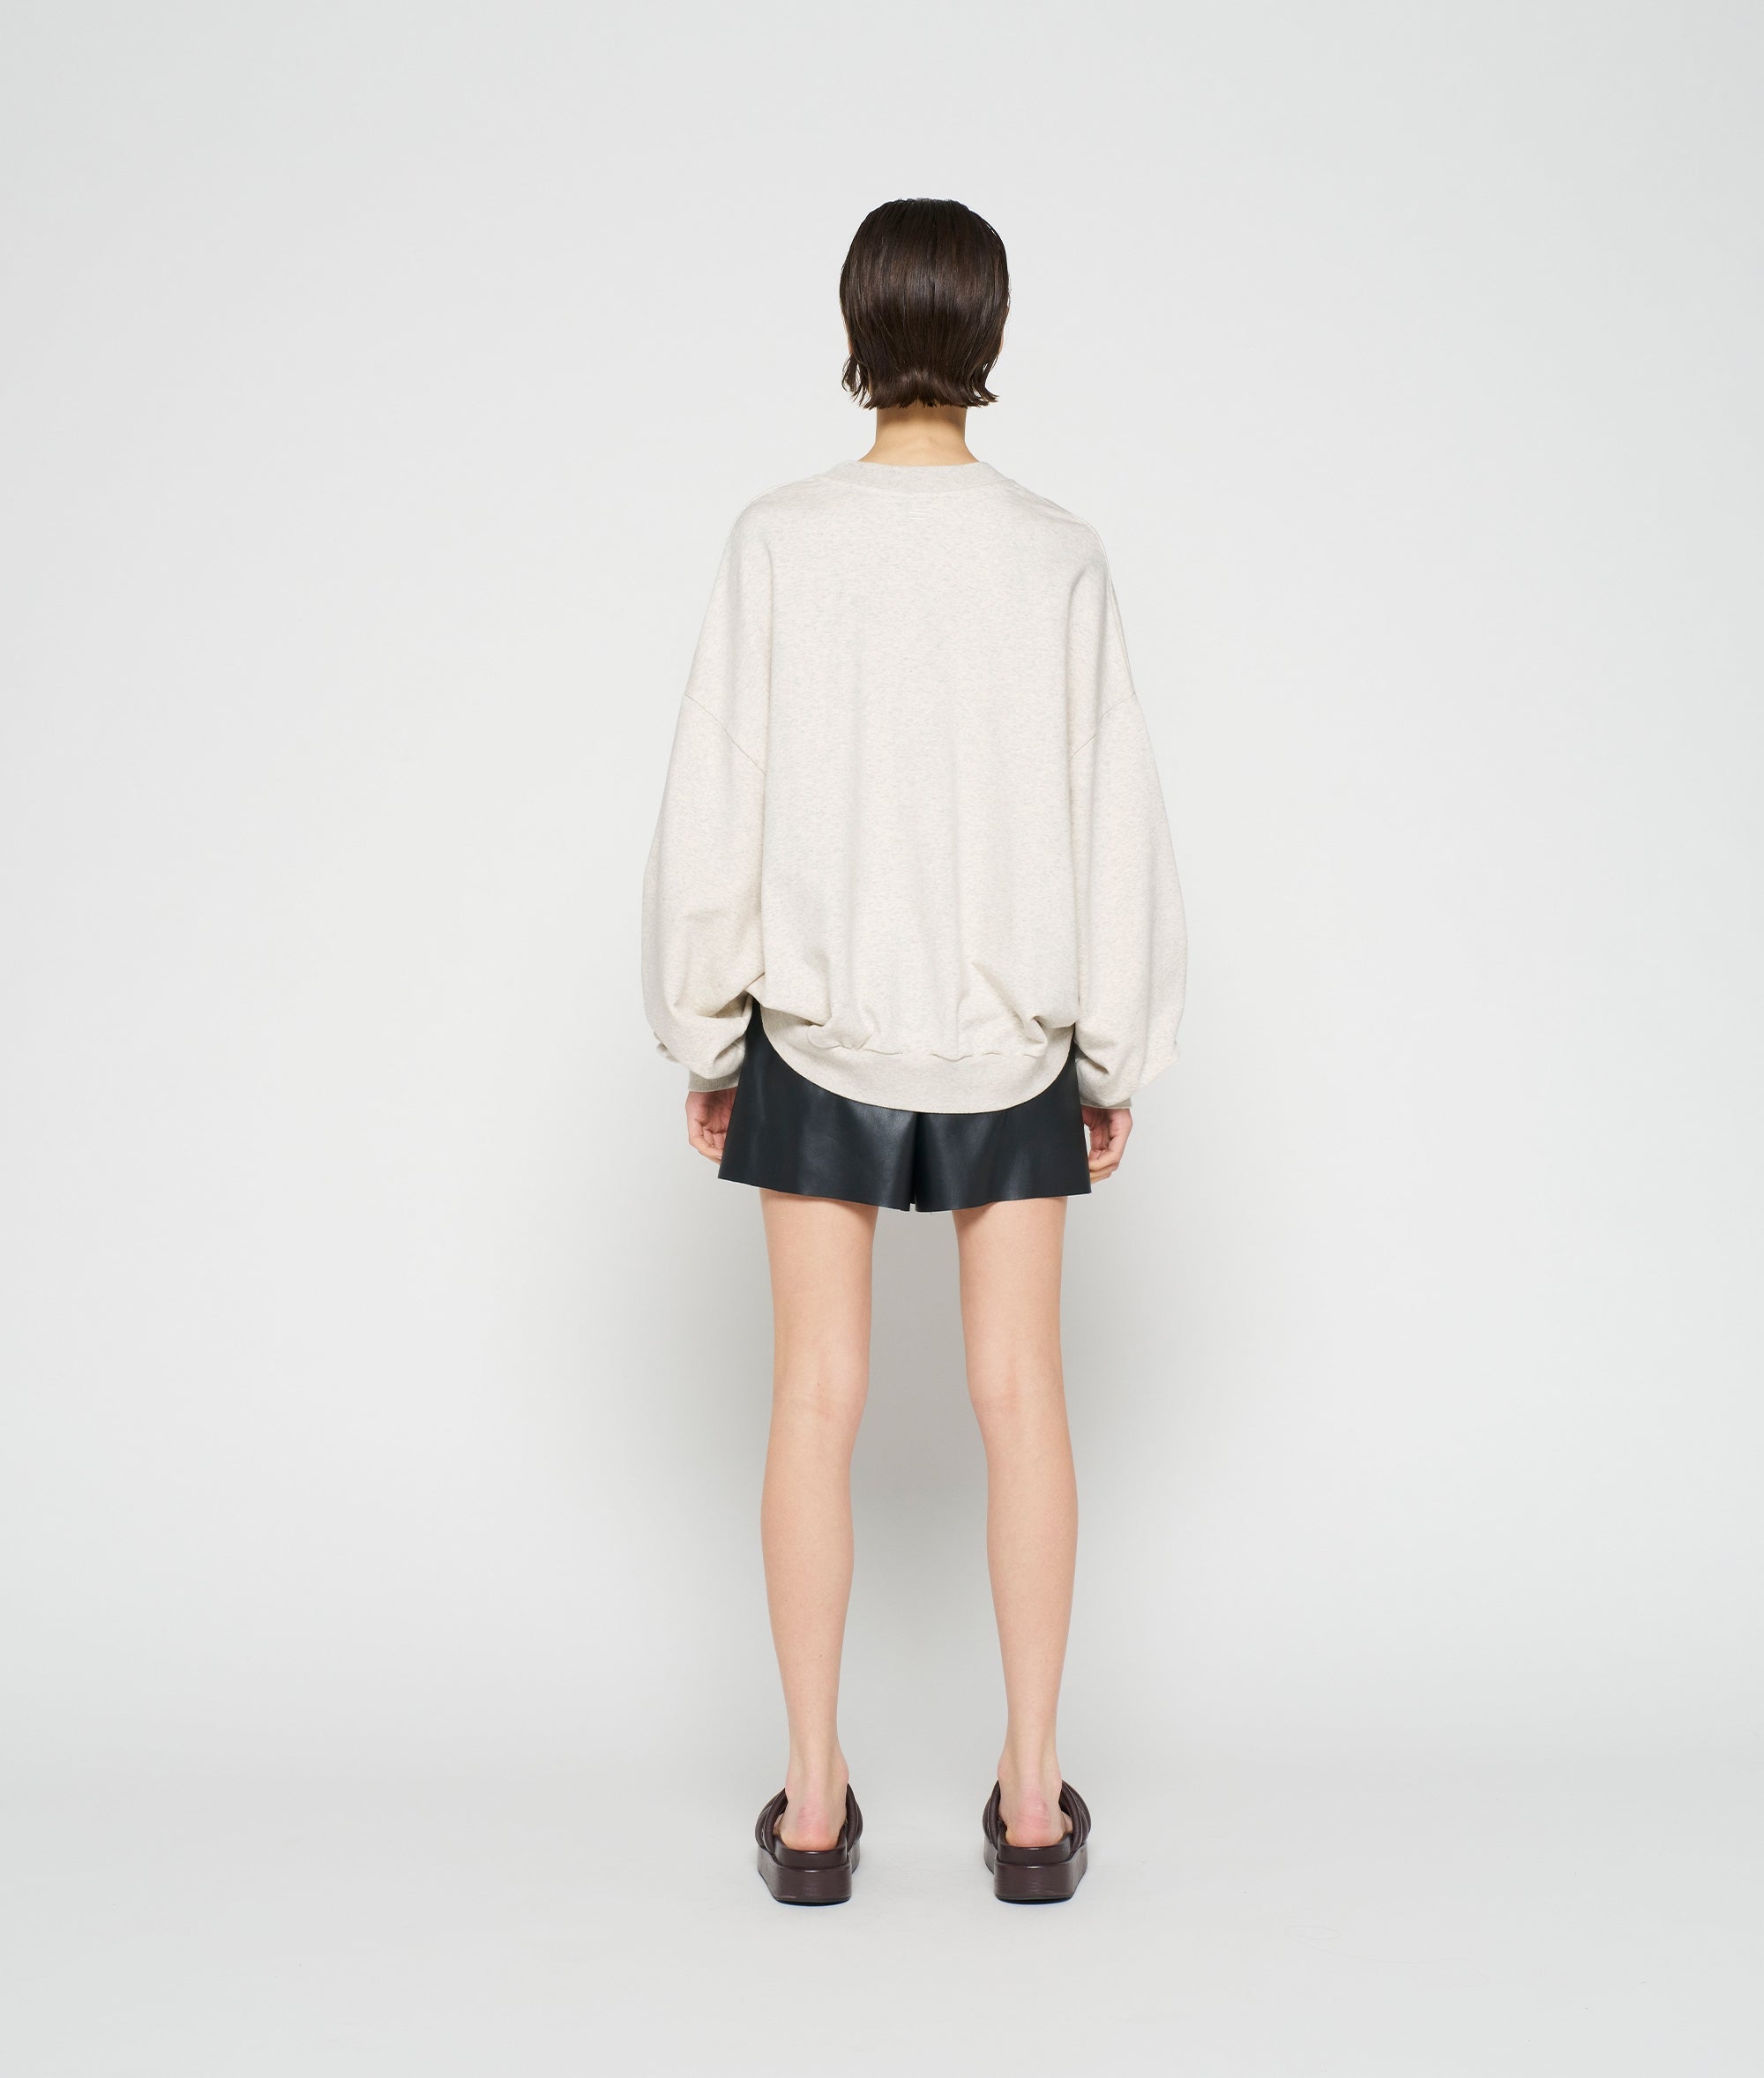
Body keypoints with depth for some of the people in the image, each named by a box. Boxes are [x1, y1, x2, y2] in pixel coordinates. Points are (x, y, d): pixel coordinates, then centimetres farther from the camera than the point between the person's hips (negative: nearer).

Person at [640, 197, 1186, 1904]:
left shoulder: (778, 544, -9)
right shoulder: (1060, 560, -7)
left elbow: (711, 813, -7)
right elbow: (1117, 831, -5)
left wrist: (702, 1040, 4)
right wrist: (1116, 1060, 6)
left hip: (817, 1024, 0)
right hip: (1009, 1026, 1)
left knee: (818, 1395, 8)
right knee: (1018, 1393, 9)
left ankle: (814, 1804, 15)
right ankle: (1032, 1797, 17)